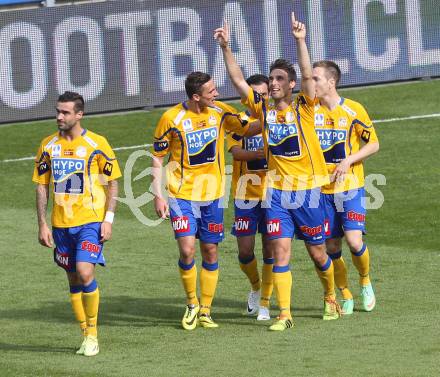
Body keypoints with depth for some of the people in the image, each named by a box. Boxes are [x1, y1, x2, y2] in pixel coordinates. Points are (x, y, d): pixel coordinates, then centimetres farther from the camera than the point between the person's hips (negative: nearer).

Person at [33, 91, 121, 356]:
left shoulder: (96, 144, -5)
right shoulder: (48, 146, 5)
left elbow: (113, 183, -1)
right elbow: (42, 186, 10)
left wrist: (108, 219, -9)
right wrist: (42, 225, 5)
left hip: (91, 222, -4)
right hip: (61, 224, 4)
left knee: (85, 273, -19)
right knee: (74, 280, 8)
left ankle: (93, 334, -4)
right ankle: (87, 336, 18)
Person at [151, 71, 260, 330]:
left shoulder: (220, 112, -3)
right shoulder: (172, 119, -12)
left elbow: (246, 128, 10)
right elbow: (157, 157, -2)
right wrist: (158, 195, -7)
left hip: (212, 194, 3)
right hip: (182, 195, -3)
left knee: (210, 252, 5)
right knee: (187, 250, -14)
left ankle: (205, 311, 18)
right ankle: (192, 304, 9)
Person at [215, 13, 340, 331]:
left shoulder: (303, 108, -4)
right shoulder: (263, 110, 4)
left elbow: (308, 76, -20)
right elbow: (238, 80, 1)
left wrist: (300, 41, -32)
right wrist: (226, 48, -10)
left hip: (307, 190, -2)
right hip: (276, 192, 2)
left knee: (317, 252, 9)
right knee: (280, 251, -5)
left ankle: (331, 298, 32)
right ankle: (284, 314, -3)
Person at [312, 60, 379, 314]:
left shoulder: (353, 110, -5)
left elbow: (374, 144, 0)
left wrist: (349, 160, -14)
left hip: (350, 186, -3)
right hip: (321, 189, 3)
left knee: (354, 240, -14)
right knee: (332, 246, 2)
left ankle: (365, 281, 14)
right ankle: (345, 296, 19)